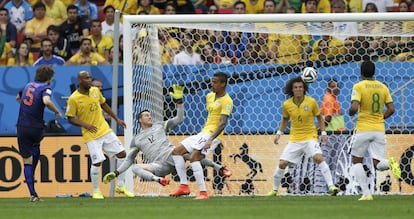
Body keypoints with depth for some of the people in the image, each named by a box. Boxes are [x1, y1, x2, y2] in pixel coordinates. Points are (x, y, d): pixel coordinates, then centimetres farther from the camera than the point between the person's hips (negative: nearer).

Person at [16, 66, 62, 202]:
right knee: (36, 145, 34)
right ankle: (31, 175, 26)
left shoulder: (28, 86, 12)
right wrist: (57, 112, -12)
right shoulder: (45, 88, -7)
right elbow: (47, 101, -28)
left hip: (22, 128, 3)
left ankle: (32, 193, -2)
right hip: (37, 128, -3)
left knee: (27, 161, 5)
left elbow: (18, 98, 31)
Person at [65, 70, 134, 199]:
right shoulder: (73, 99, -13)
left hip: (105, 129, 6)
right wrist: (85, 124, -22)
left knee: (122, 154, 3)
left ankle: (120, 186, 17)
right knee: (97, 162, -12)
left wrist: (117, 119, 19)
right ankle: (96, 191, 10)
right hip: (91, 135, -6)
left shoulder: (95, 91, 3)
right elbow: (70, 118, -8)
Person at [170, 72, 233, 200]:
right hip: (203, 133, 10)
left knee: (194, 157, -27)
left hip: (212, 134, -10)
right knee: (177, 151, 9)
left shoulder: (226, 101, -13)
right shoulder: (210, 96, 14)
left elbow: (223, 123, -22)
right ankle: (184, 186, 8)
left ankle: (203, 193, -28)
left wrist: (211, 139, -32)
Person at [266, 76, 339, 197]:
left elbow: (319, 117, 6)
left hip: (310, 137, -2)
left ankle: (331, 186, -26)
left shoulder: (311, 102, -9)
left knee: (318, 158, -26)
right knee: (282, 164, -2)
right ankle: (274, 190, 18)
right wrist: (279, 133, 9)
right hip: (294, 139, 2)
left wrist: (323, 133, -2)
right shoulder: (287, 104, -3)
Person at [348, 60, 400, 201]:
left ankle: (366, 193, 1)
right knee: (378, 164, 5)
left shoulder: (358, 87, -8)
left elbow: (354, 108, -18)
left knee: (356, 162, 12)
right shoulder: (383, 87, 7)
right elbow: (391, 109, 5)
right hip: (379, 130, 4)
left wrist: (351, 113, 4)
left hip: (364, 129, -4)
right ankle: (390, 163, -30)